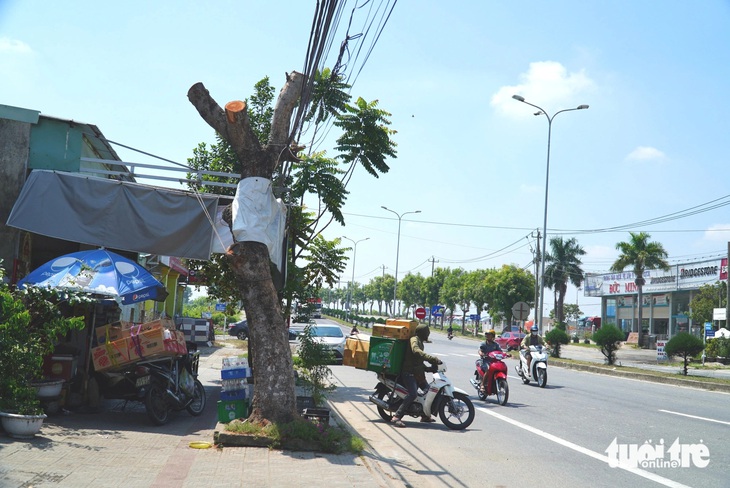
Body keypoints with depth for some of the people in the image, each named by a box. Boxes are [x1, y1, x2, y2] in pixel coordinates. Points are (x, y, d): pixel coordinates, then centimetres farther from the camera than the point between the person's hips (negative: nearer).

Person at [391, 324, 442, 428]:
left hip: (417, 373, 10)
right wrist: (433, 359, -39)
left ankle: (425, 416, 26)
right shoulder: (414, 340, -13)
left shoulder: (420, 342, 19)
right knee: (413, 394, -24)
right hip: (409, 372, -10)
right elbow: (416, 351, -35)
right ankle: (397, 417, -25)